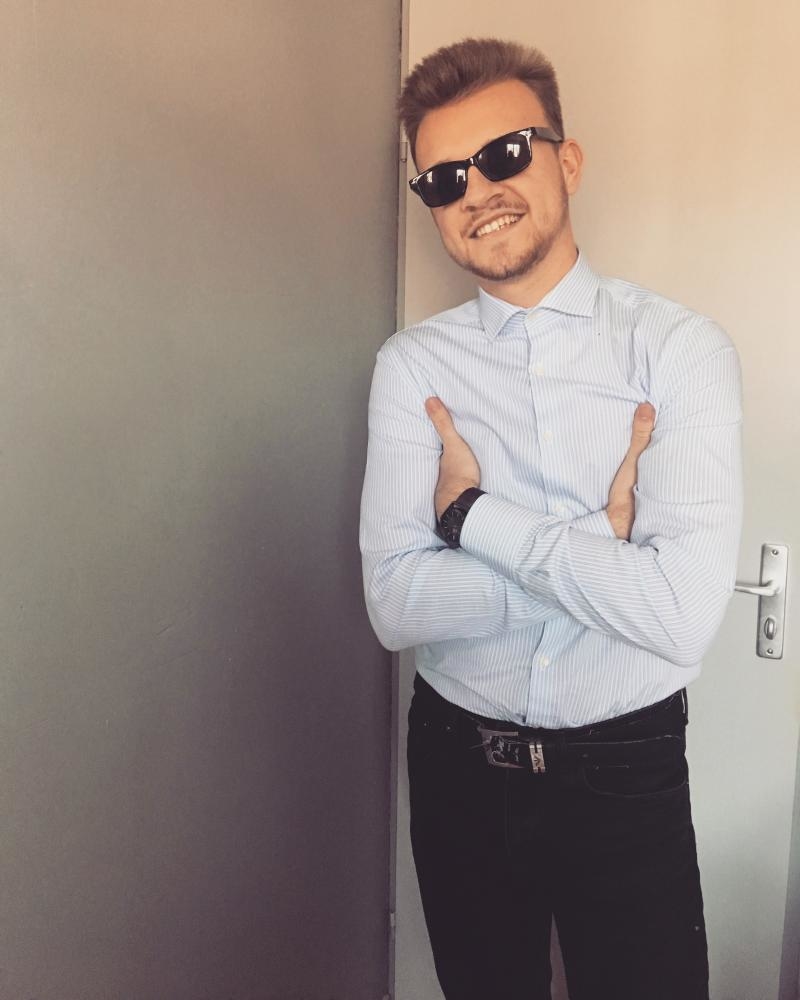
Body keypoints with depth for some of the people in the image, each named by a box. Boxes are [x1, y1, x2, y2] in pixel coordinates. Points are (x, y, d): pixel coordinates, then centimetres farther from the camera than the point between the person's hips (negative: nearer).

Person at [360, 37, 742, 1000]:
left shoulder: (681, 347, -12)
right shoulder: (412, 366, -6)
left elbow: (684, 613, -23)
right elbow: (395, 605, -14)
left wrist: (476, 515, -20)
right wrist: (601, 547, -20)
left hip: (627, 771, -2)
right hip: (457, 764, 3)